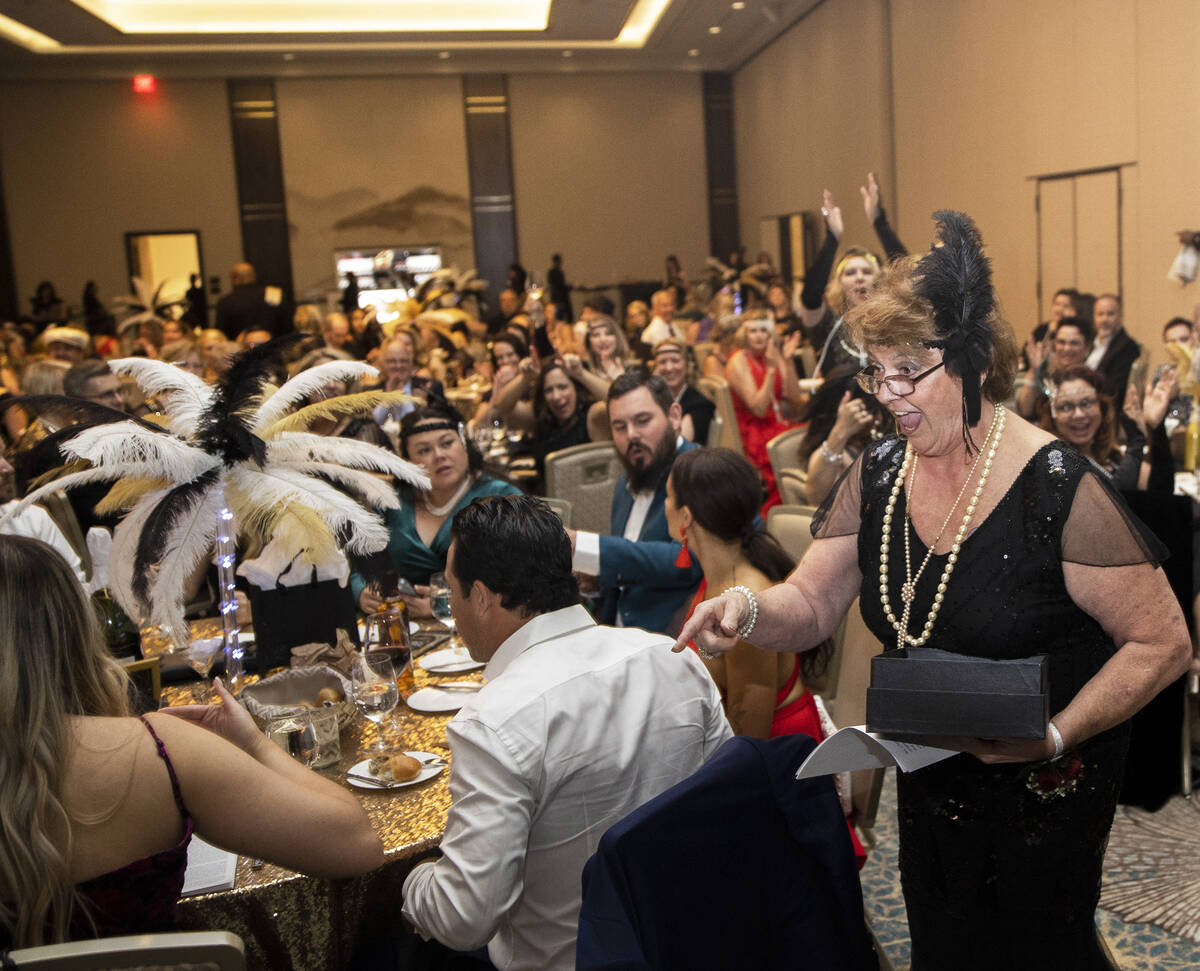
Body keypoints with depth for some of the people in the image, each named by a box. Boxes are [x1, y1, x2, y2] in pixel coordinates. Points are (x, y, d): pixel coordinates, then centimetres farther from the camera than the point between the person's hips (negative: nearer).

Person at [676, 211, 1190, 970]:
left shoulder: (1058, 488, -22)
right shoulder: (877, 476, -4)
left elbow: (1163, 642, -17)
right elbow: (812, 606, -2)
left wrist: (1054, 735, -27)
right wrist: (750, 612, -24)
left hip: (1044, 794, -5)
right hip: (928, 786, 6)